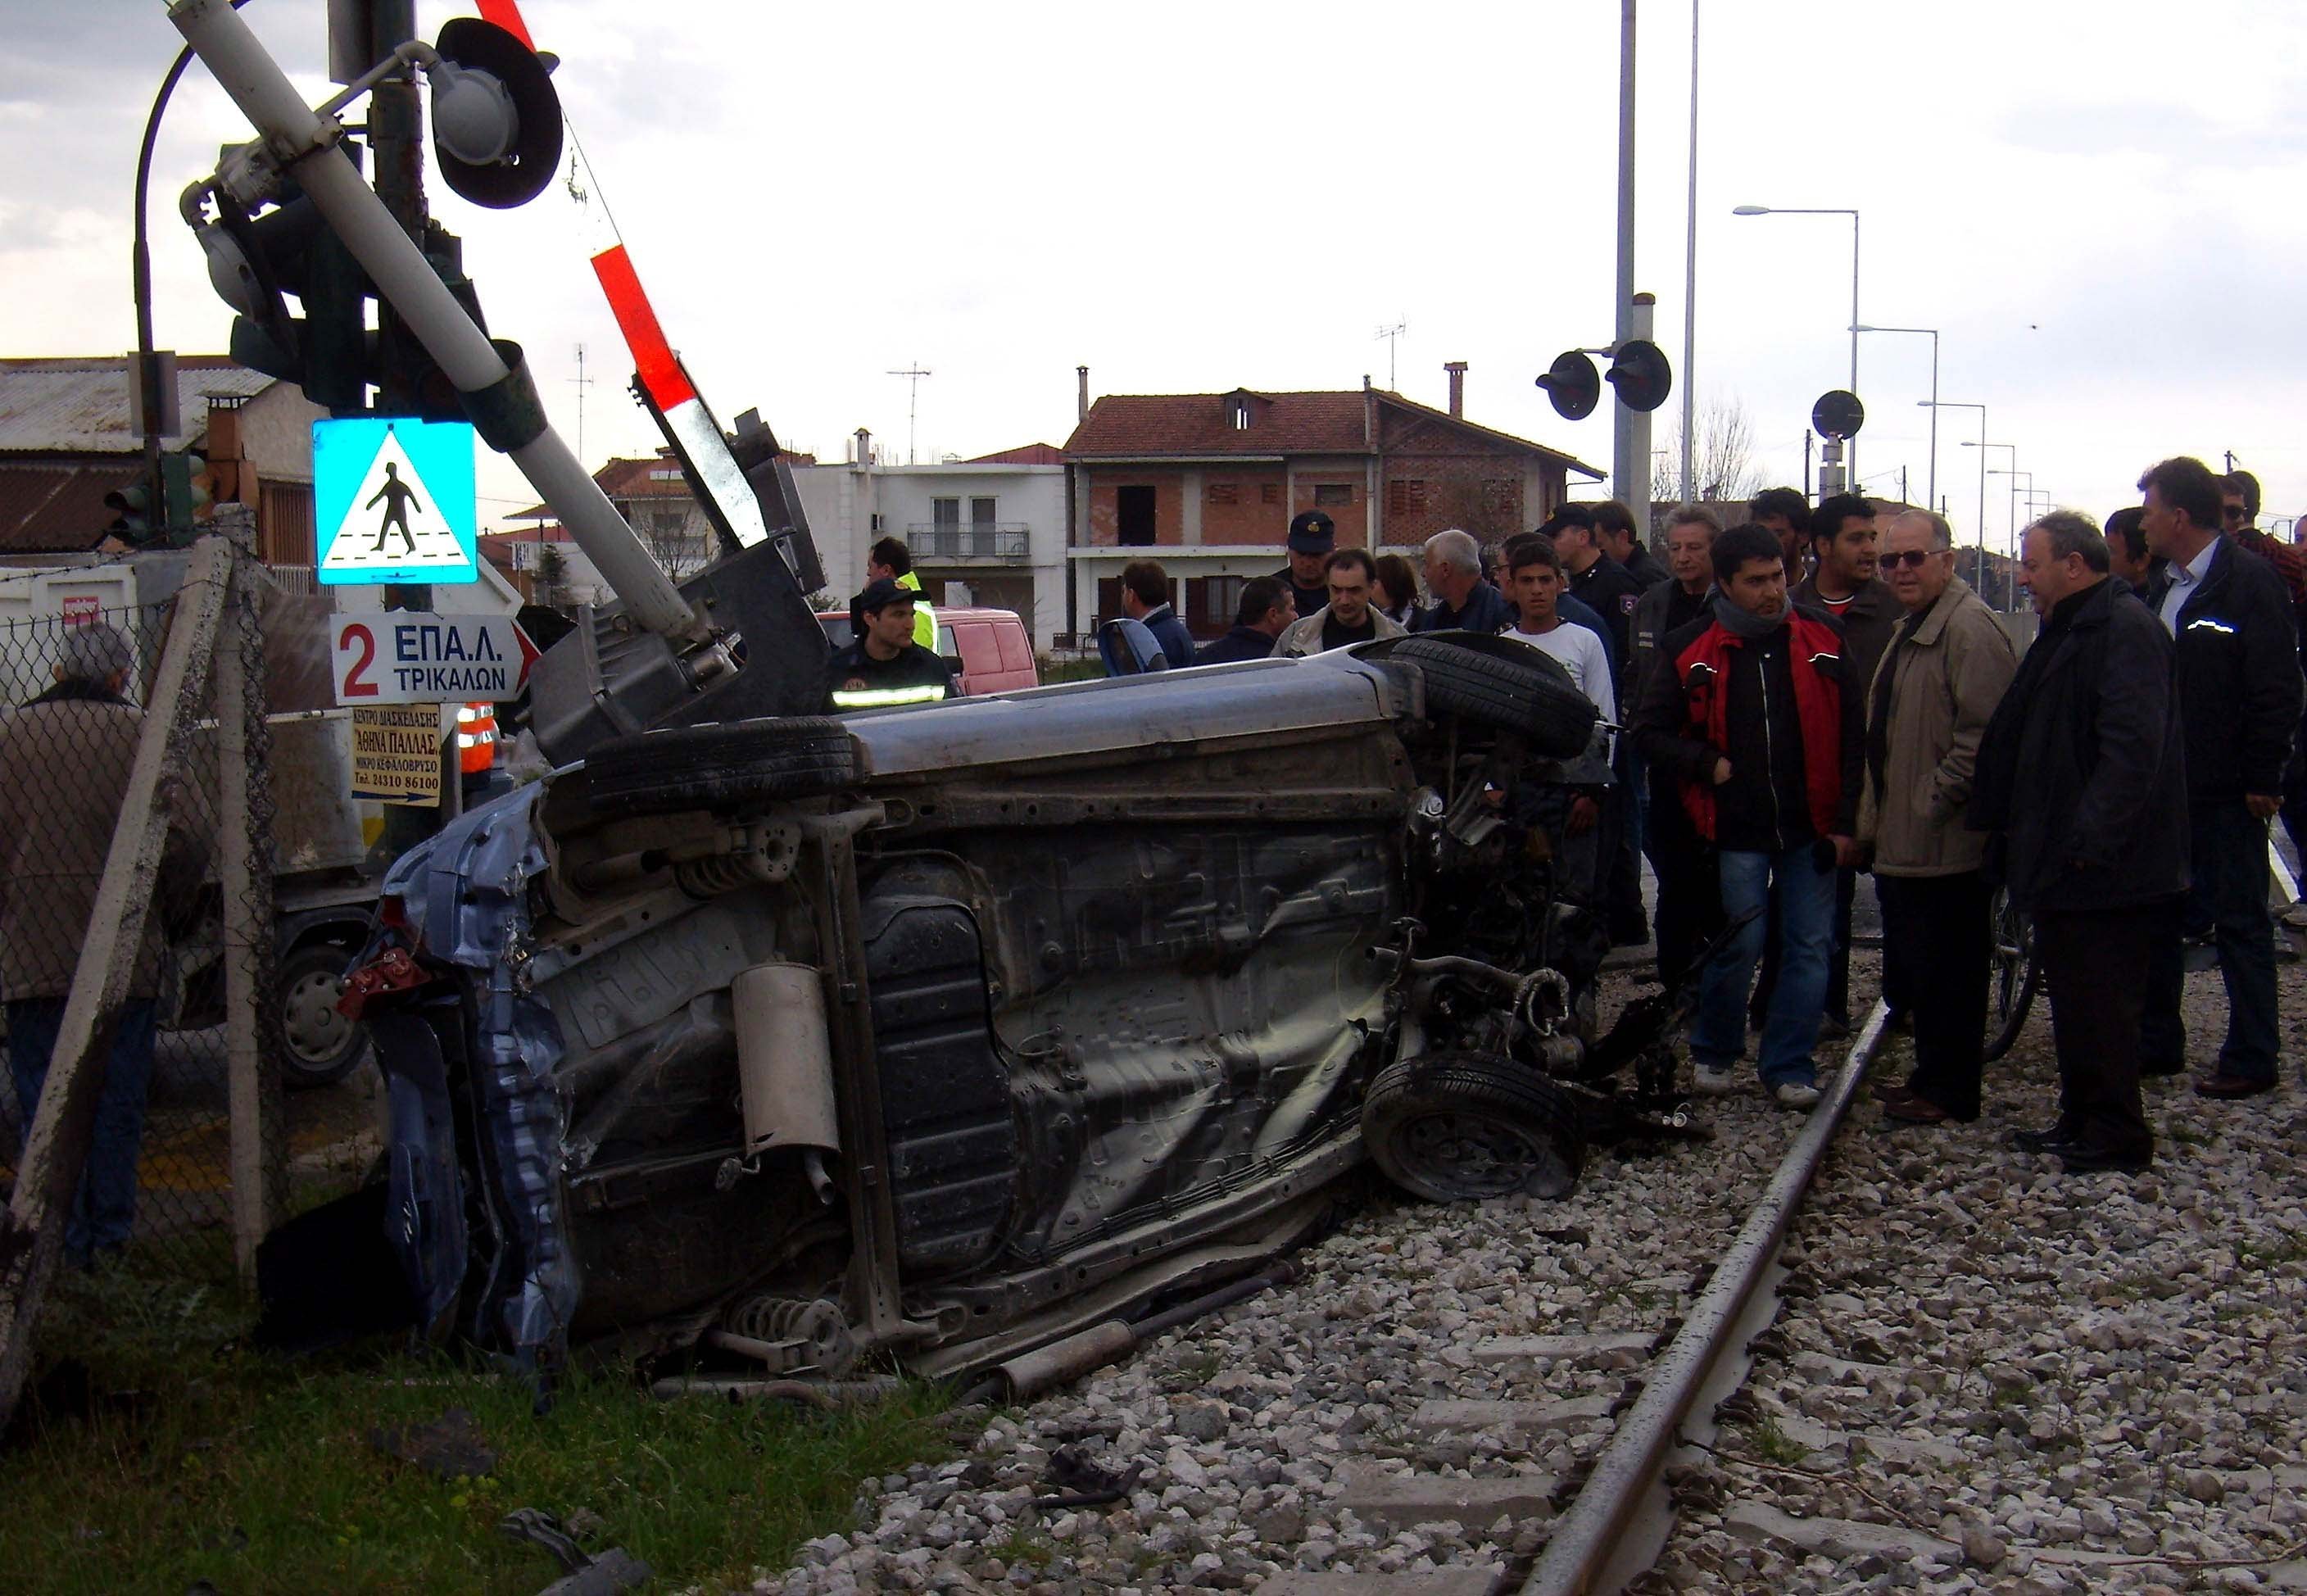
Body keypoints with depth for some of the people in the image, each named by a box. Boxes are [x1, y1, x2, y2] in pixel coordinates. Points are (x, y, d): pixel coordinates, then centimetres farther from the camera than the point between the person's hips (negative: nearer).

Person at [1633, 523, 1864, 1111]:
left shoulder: (1821, 641, 2)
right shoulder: (1691, 651, -2)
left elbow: (1854, 735, 4)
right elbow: (1650, 731, 5)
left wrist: (1846, 821, 0)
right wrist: (1709, 765, -9)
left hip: (1811, 827, 2)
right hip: (1738, 829, -2)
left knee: (1810, 947, 3)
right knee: (1740, 945, 0)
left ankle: (1789, 1066, 14)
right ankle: (1713, 1052, 22)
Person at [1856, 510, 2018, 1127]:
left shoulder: (1969, 628, -16)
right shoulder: (1912, 629, 19)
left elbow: (1983, 733, -23)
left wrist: (1934, 804, -19)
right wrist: (1875, 820, 22)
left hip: (1946, 845, -11)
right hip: (1904, 842, 11)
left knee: (1944, 971, -3)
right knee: (1912, 966, 17)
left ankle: (1949, 1092, 7)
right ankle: (1932, 1077, 28)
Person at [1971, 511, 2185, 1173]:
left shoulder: (2125, 629, -16)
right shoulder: (2068, 629, 17)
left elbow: (2132, 746, -25)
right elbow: (2020, 737, 23)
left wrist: (2091, 839, -27)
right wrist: (2004, 824, 20)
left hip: (2104, 868, -10)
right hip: (2061, 855, 10)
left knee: (2101, 1001, -3)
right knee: (2071, 994, 17)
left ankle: (2115, 1136, 5)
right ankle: (2080, 1119, 26)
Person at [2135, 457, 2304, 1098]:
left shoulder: (2249, 579, -12)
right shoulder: (2164, 584, 12)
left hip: (2225, 788, -8)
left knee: (2239, 921, 1)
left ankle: (2252, 1058, 8)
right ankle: (2157, 1040, 24)